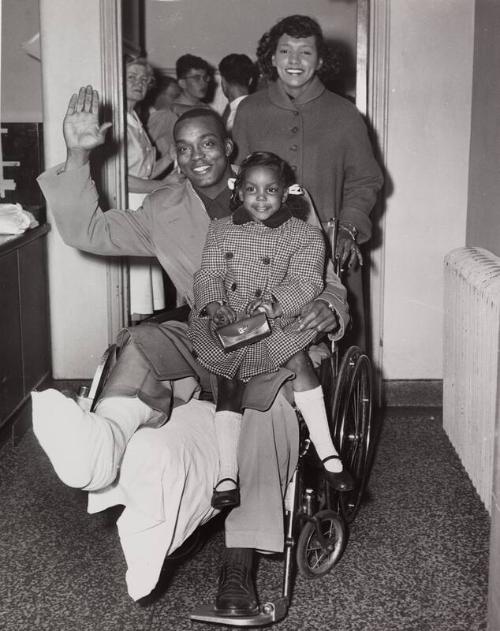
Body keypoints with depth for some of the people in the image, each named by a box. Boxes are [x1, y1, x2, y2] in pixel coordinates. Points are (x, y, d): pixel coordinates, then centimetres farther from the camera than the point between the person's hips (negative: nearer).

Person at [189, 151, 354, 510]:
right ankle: (227, 476, -9)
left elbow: (306, 282, -7)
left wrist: (272, 303, -25)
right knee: (229, 386, -13)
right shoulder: (221, 230, 13)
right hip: (226, 323, 2)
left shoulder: (305, 234, 4)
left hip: (279, 321, -2)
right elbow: (208, 275, 6)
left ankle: (327, 454, -22)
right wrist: (213, 303, -17)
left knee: (299, 360, -28)